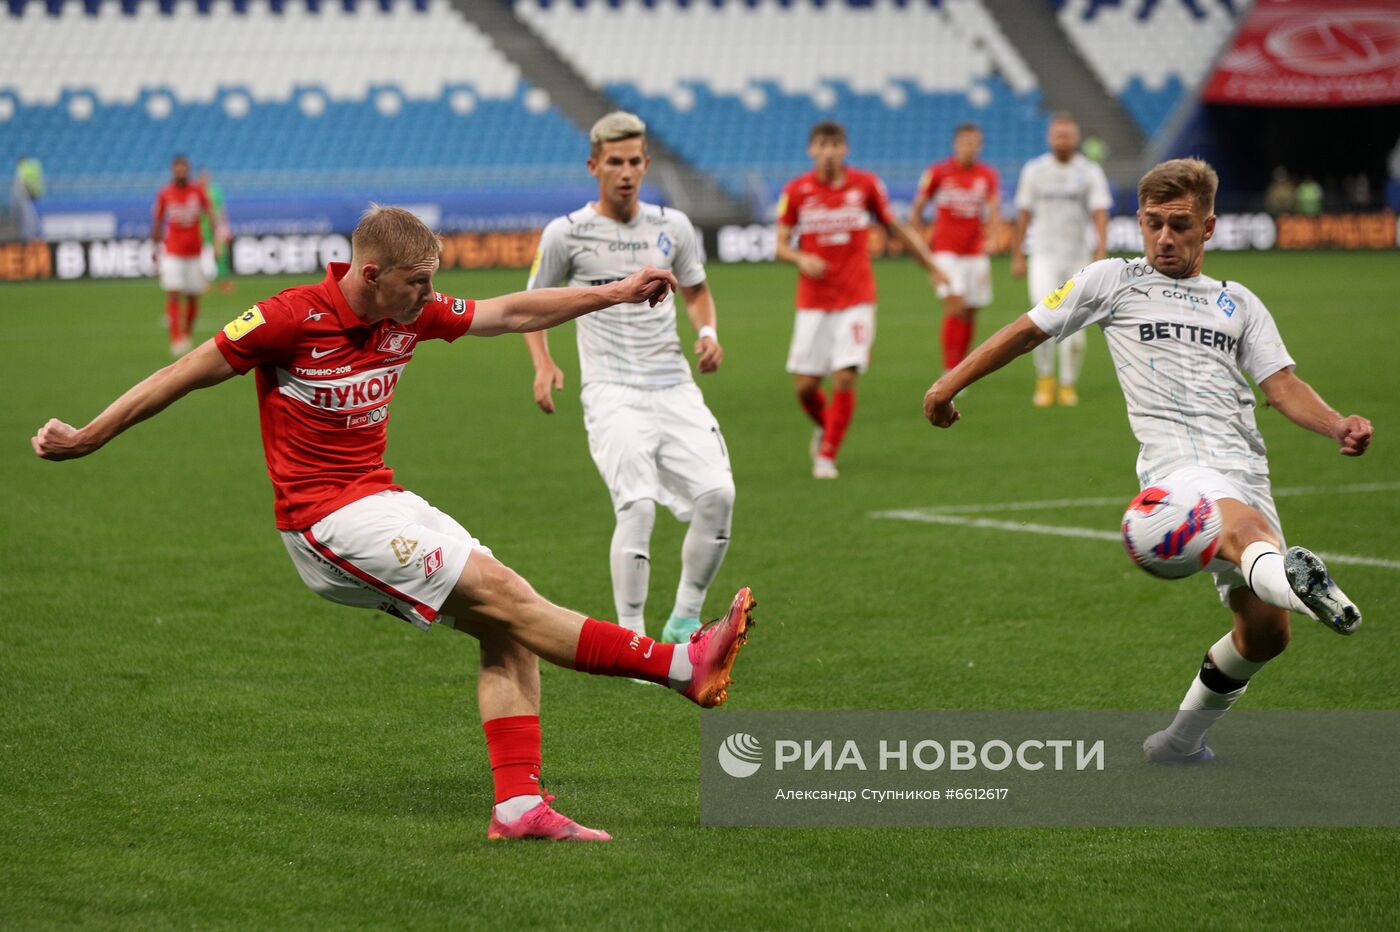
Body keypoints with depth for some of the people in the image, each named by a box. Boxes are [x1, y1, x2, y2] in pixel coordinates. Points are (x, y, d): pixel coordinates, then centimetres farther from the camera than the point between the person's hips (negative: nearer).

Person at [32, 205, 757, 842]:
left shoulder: (411, 314, 4)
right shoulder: (293, 319, -17)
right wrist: (88, 438, -2)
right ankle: (683, 665, -17)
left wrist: (615, 293, 14)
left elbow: (512, 313, 16)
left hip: (383, 502, 8)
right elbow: (184, 376, -8)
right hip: (325, 519, -8)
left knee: (505, 630, -4)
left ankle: (519, 804, -6)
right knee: (503, 595, -15)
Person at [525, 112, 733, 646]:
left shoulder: (672, 226, 8)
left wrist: (707, 332, 2)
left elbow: (696, 290, 23)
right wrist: (543, 365, -4)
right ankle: (631, 640, -12)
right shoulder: (566, 233, -1)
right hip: (611, 393, -4)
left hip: (674, 386, 4)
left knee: (717, 493, -12)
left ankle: (685, 620, 7)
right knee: (638, 505, -21)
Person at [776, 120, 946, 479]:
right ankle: (825, 426, 32)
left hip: (856, 299, -1)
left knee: (845, 378, -12)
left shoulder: (866, 184, 1)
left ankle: (827, 456, 0)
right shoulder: (796, 191, -1)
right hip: (813, 301, 1)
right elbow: (781, 245, 2)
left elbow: (896, 228, 13)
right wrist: (801, 259, -21)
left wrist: (931, 266, 16)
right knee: (805, 384, -1)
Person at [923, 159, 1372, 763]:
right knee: (1246, 529, -40)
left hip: (1246, 469, 5)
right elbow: (1027, 331, 22)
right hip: (1178, 462, -5)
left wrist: (1338, 426, -5)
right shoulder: (1112, 281, 16)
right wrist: (947, 386, 23)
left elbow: (1283, 386, 14)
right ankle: (1288, 575, -76)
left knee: (1264, 631, 1)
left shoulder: (1239, 304, 24)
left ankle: (1182, 739, 23)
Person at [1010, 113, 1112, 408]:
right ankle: (1045, 378, 3)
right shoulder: (1034, 171, 2)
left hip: (1078, 259, 1)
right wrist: (1017, 256, 10)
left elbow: (1100, 215, -9)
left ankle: (1068, 385, 19)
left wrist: (1101, 255, -22)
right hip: (1044, 258, -1)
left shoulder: (1090, 173, -1)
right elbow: (1023, 215, 9)